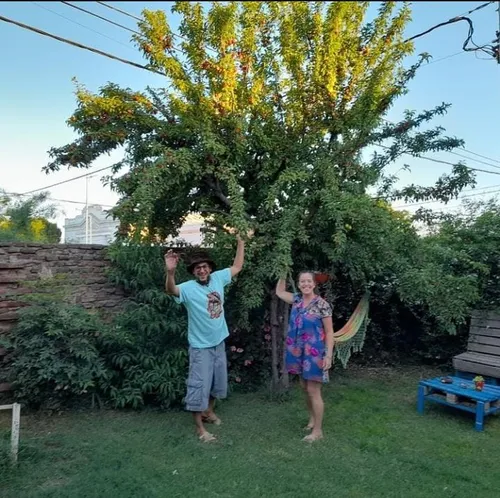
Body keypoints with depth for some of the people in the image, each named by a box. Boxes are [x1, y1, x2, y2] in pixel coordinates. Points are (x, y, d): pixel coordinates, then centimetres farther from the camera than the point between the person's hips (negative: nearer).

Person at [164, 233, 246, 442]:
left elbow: (237, 266, 8)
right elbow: (171, 290, -39)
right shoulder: (188, 288, -18)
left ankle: (209, 411, 44)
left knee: (218, 381, 21)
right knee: (199, 386, 0)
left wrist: (241, 242, 4)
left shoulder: (218, 278, -3)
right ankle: (199, 427, 15)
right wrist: (170, 271, -58)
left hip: (219, 342, 6)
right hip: (200, 346, -6)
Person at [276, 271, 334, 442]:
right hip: (299, 352, 6)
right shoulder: (297, 300, 3)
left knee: (313, 391, 0)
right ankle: (312, 420, 35)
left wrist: (329, 355, -18)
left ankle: (318, 430, 13)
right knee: (305, 388, 17)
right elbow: (279, 291, 18)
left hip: (315, 353, -6)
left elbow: (329, 332, -12)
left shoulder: (322, 304, -14)